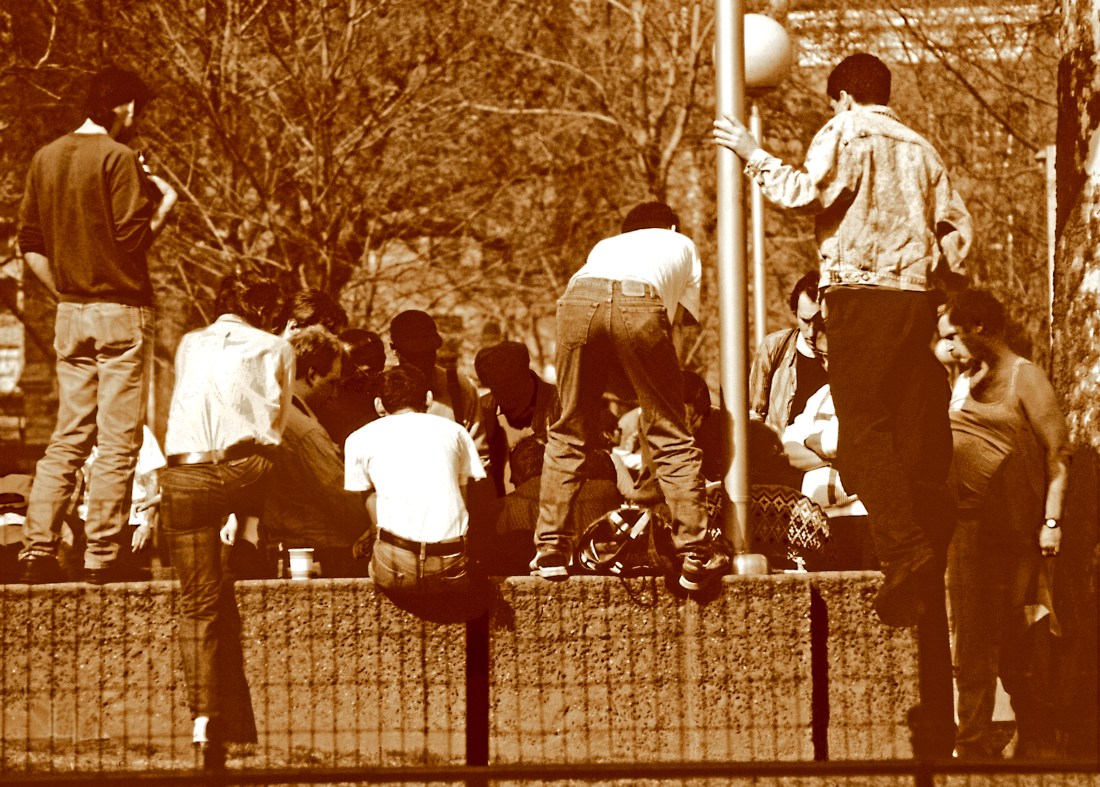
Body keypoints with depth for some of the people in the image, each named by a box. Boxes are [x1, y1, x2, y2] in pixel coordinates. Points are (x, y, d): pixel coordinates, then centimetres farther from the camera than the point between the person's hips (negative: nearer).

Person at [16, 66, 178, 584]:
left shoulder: (45, 159, 10)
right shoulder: (118, 158, -12)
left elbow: (30, 245, 12)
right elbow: (132, 239, -15)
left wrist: (65, 291, 16)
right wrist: (163, 205, 1)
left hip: (70, 313, 7)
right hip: (122, 311, -7)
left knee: (68, 438, 11)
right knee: (118, 443, -2)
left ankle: (38, 550, 5)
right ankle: (102, 556, -3)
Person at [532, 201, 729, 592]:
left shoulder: (605, 245, 43)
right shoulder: (682, 245, 38)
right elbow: (678, 317, 30)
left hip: (578, 297, 2)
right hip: (640, 304, -2)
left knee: (569, 432, 15)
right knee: (670, 435, 7)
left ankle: (551, 551, 10)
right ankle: (695, 556, 4)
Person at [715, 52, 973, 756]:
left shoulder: (844, 134, 2)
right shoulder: (921, 149, 19)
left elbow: (808, 193, -11)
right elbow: (958, 227, 14)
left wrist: (754, 154, 0)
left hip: (862, 289, -6)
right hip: (917, 295, 6)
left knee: (864, 429, -11)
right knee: (919, 434, 4)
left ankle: (906, 552, -33)